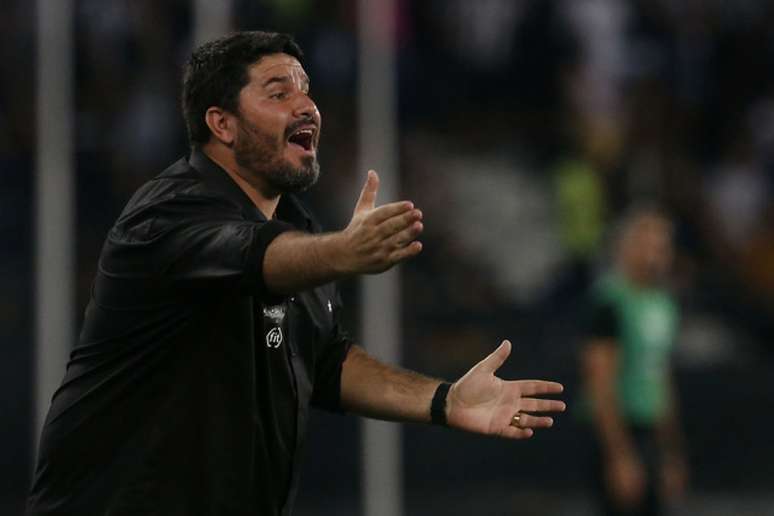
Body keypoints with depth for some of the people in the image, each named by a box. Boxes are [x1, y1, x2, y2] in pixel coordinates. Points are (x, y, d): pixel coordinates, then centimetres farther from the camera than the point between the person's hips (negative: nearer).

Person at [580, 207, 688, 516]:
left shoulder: (661, 302, 14)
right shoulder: (610, 301, -14)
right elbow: (600, 384, -18)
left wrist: (672, 453, 22)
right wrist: (620, 457, -21)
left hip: (649, 434, 9)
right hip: (617, 436, -9)